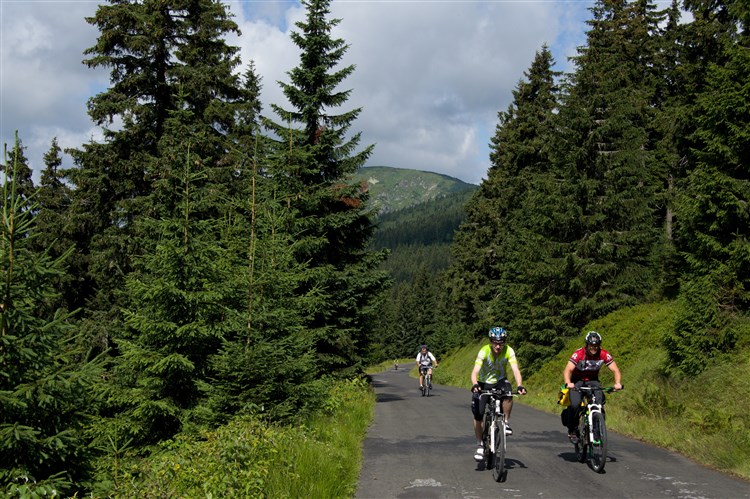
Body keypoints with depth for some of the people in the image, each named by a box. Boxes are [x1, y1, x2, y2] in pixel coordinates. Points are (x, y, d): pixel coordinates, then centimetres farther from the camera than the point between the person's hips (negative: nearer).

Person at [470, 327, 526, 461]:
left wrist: (520, 385, -48)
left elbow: (516, 370, -30)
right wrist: (475, 385, -53)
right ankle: (480, 446, 7)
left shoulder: (509, 351, -21)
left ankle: (506, 423, -13)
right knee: (478, 414, -9)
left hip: (500, 381, 1)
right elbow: (475, 371, -34)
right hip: (484, 383, 0)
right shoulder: (484, 351, -25)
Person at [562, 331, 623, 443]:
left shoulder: (604, 354, -18)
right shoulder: (579, 354, -26)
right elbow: (567, 370, -34)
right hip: (577, 380, -2)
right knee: (575, 404, -24)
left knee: (599, 400, -26)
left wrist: (618, 383, -39)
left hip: (592, 380, 2)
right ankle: (572, 430, -1)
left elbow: (615, 370, -18)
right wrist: (568, 383, -54)